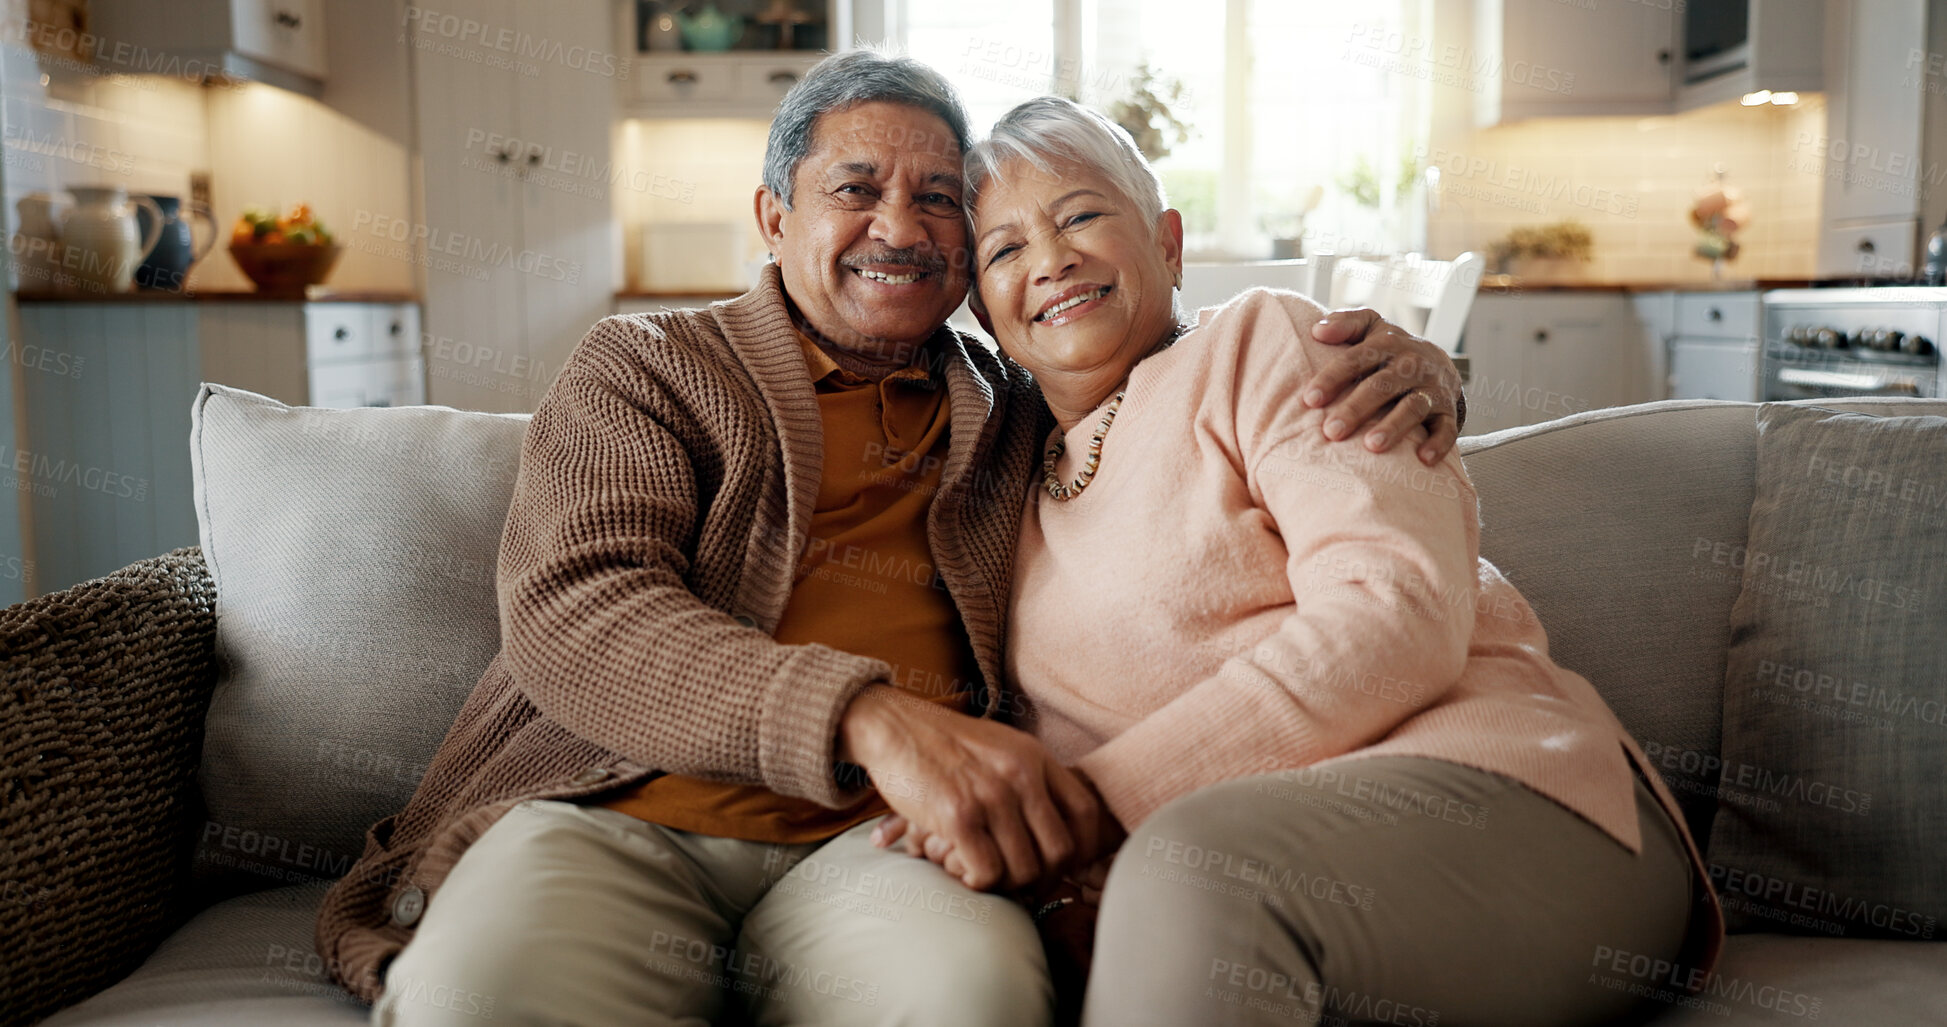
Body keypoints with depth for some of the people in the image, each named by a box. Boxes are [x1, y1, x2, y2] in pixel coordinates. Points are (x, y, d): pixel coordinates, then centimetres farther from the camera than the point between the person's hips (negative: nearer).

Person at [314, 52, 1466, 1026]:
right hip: (620, 812, -1)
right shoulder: (645, 365, 12)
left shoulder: (1022, 408, 20)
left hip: (875, 839, 2)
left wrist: (1407, 367, 4)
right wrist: (871, 718, -21)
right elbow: (570, 610, -5)